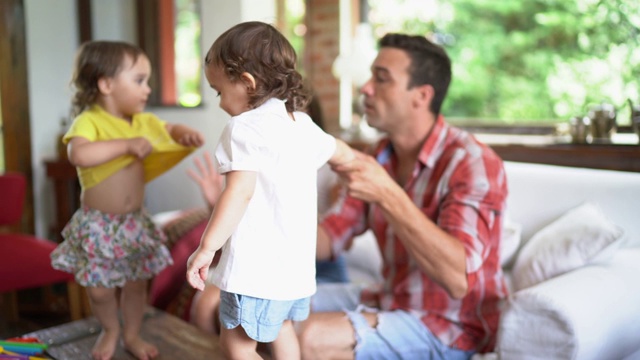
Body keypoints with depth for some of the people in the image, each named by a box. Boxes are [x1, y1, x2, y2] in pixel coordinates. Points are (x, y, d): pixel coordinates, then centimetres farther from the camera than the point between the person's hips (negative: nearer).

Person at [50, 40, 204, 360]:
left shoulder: (144, 121, 1)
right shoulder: (89, 121, -19)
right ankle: (110, 330, 37)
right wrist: (127, 144, -33)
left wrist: (186, 134, -6)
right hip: (98, 225, -5)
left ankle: (132, 334, 37)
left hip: (134, 222, 5)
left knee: (135, 284, 14)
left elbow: (170, 129, 18)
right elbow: (78, 155, -38)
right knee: (99, 289, 8)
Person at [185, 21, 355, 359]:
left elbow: (240, 193, -26)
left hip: (257, 267, -9)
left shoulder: (245, 128, -15)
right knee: (283, 330, 26)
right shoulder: (303, 125, 10)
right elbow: (342, 154, 27)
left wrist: (206, 247, -25)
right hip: (297, 262, 9)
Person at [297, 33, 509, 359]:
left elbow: (458, 279, -34)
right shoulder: (380, 157, 2)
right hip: (392, 302, 8)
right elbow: (330, 238, 4)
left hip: (451, 328, -7)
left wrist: (387, 195, -40)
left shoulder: (471, 163, -22)